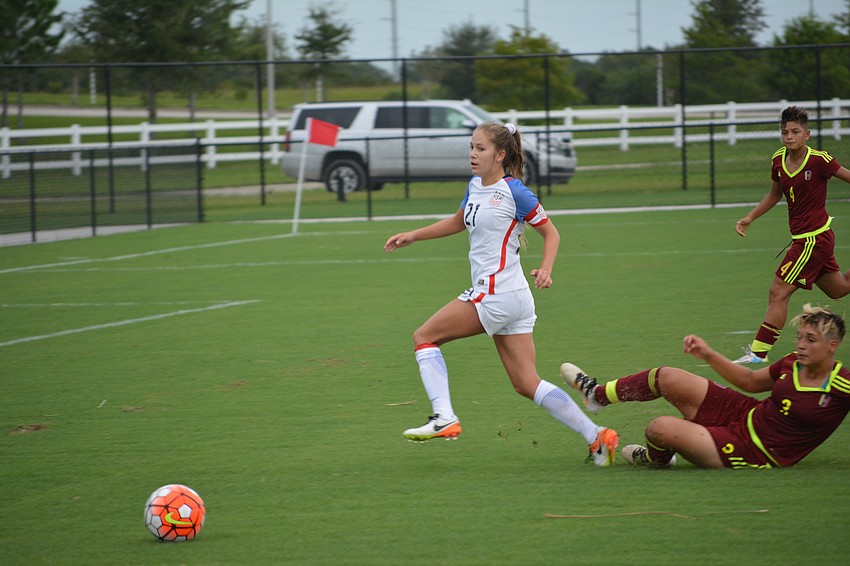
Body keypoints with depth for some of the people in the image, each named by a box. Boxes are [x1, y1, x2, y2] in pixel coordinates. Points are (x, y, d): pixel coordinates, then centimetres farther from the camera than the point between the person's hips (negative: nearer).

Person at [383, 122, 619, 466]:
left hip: (497, 294, -9)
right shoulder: (476, 186, 14)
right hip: (514, 301, 9)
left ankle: (444, 418, -6)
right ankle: (596, 437, 2)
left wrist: (545, 269, -19)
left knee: (424, 337, -1)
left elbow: (550, 231, -4)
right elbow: (458, 222, 33)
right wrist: (413, 236, 30)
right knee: (527, 385, 5)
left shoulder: (514, 193, -10)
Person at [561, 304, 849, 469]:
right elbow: (751, 381, 16)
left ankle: (656, 459, 25)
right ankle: (597, 394, 29)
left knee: (660, 429, -15)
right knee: (666, 378, 3)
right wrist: (708, 354, 11)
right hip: (744, 414, 7)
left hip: (749, 452, -7)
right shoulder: (792, 363, -1)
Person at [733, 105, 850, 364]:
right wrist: (749, 218, 13)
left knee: (778, 292, -9)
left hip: (814, 238, -7)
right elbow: (775, 194, 20)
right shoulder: (779, 160, 2)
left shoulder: (819, 160, -18)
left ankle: (759, 352, -6)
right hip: (802, 237, 7)